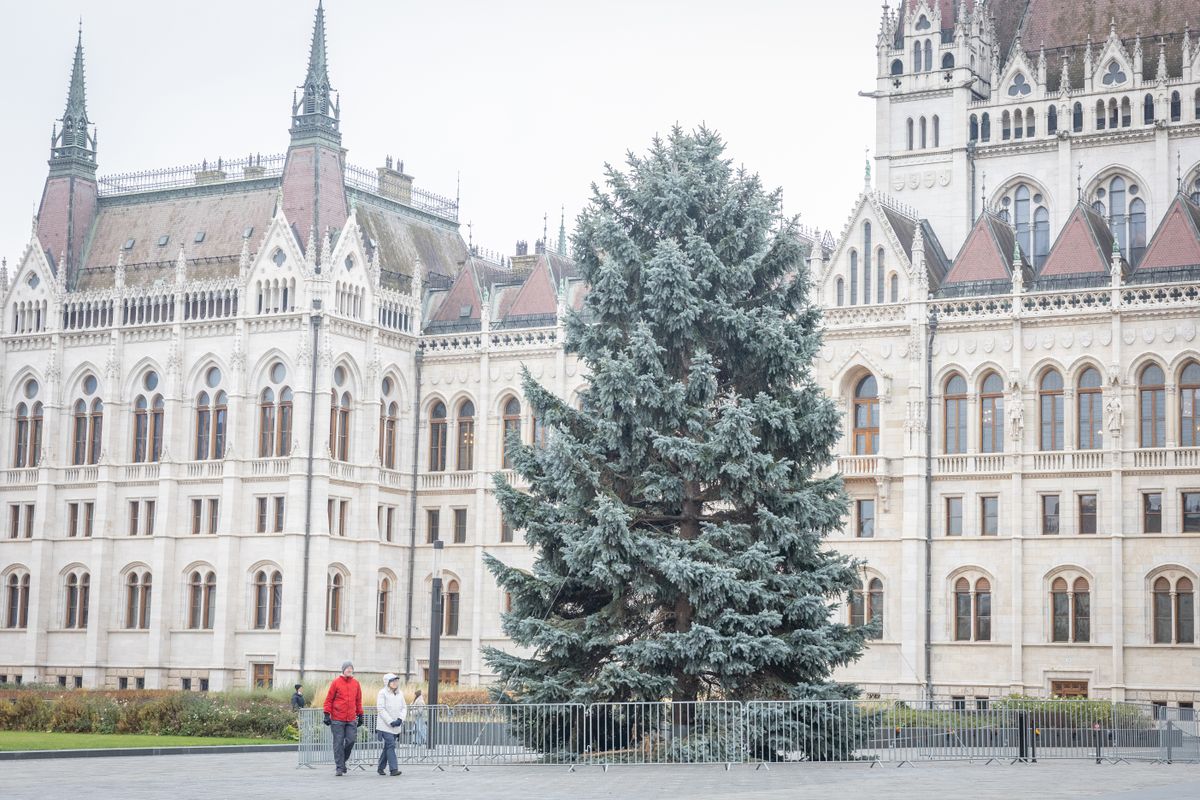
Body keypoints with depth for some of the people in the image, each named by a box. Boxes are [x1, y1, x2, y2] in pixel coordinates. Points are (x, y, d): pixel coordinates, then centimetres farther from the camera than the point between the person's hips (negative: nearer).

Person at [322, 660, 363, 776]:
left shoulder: (356, 683, 10)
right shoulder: (336, 682, -1)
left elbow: (358, 701, 18)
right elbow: (329, 699, 1)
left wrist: (360, 715, 16)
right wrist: (327, 714, -5)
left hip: (351, 719, 3)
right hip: (337, 719, -3)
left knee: (351, 740, -4)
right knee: (338, 743, -1)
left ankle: (343, 760, 20)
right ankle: (339, 767, 5)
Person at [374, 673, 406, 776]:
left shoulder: (400, 694, 11)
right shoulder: (382, 693, -7)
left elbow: (404, 708, 13)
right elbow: (381, 709, -12)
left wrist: (400, 719, -6)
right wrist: (391, 722, -16)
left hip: (396, 726, 6)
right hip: (385, 725, -6)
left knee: (387, 747, 13)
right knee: (391, 745, -14)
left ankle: (380, 767, 25)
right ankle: (393, 769, -17)